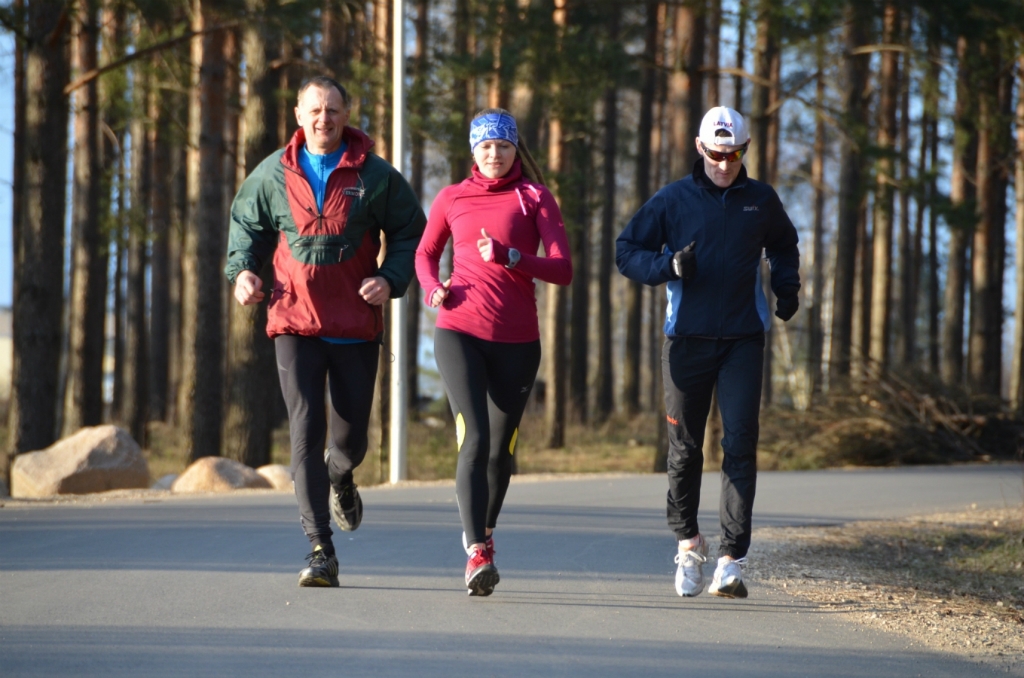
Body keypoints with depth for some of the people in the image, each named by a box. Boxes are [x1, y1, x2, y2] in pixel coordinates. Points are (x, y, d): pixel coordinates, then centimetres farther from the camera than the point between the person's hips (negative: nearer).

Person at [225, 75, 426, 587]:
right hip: (295, 322, 0)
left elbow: (410, 234, 7)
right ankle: (321, 552, -12)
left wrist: (390, 280, -10)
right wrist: (242, 270, 0)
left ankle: (340, 478, 47)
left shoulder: (376, 176, 0)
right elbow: (246, 225, 19)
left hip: (356, 327, 0)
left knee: (351, 435, 7)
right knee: (305, 430, -11)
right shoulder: (273, 174, 4)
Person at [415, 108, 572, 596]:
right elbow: (425, 254, 23)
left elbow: (562, 271, -6)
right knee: (474, 438, -17)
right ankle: (477, 554, -23)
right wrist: (433, 287, 2)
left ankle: (482, 529, 35)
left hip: (516, 339, 1)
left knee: (500, 446, 10)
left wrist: (509, 257, -20)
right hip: (459, 331, -1)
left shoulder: (535, 199, 3)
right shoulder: (451, 199, 9)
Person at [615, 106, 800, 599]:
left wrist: (786, 289, 9)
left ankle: (731, 561, -10)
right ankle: (688, 541, 28)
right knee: (685, 448, 6)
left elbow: (784, 247, 27)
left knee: (740, 446, -9)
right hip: (688, 337, 0)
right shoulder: (673, 200, 1)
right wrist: (669, 266, -16)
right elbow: (627, 251, 2)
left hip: (743, 340, 0)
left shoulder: (761, 201, 7)